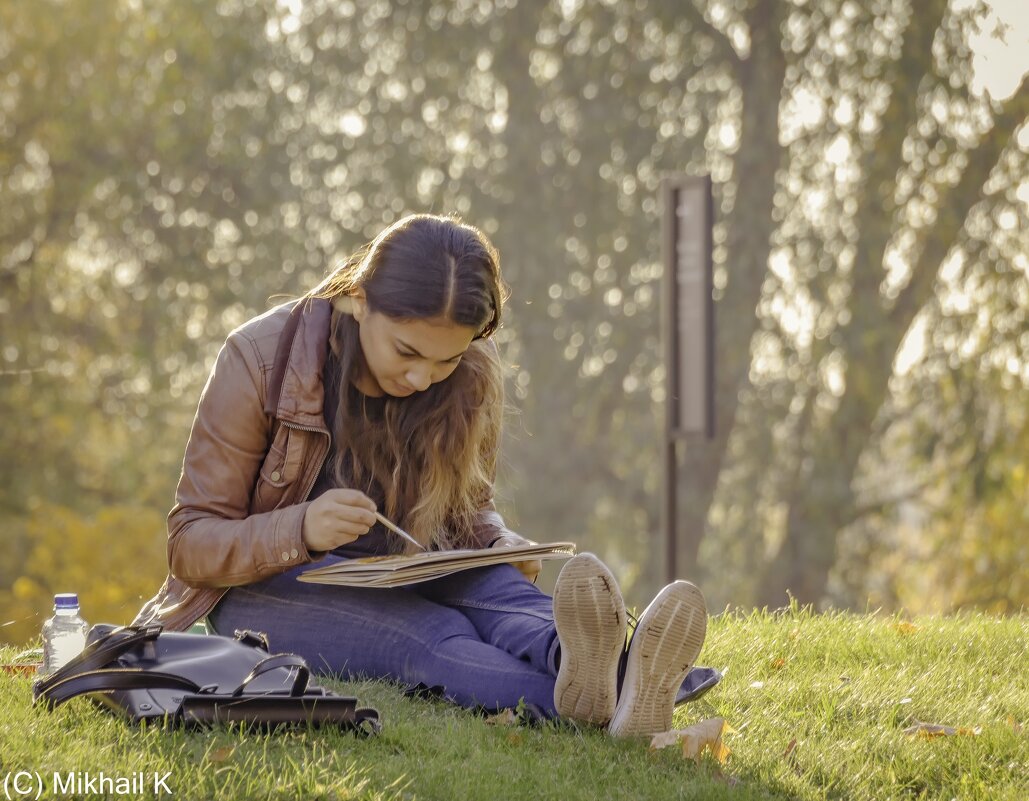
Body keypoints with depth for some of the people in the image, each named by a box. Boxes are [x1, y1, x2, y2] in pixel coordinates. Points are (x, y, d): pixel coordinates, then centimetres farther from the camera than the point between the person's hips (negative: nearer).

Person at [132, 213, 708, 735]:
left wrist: (503, 544, -15)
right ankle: (575, 702, -66)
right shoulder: (261, 360, -15)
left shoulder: (472, 380, -4)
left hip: (403, 583, 4)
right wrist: (300, 530, -33)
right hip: (265, 594, -3)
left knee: (493, 586, -33)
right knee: (434, 635, -36)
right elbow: (191, 543, -12)